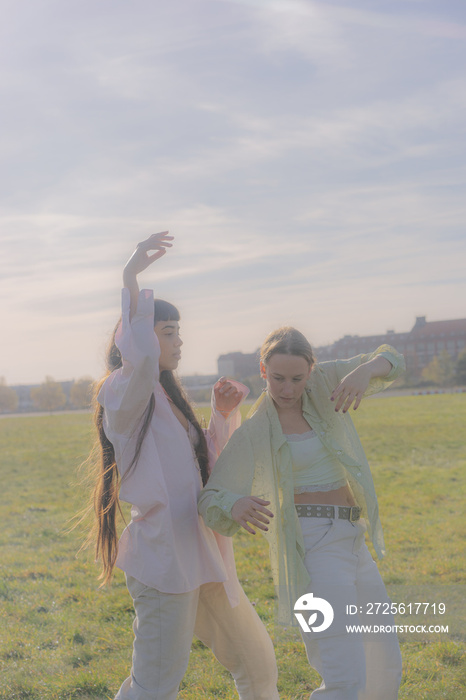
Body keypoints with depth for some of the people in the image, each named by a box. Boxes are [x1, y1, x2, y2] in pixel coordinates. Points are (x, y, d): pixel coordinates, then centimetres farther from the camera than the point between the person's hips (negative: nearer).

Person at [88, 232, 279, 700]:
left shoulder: (167, 398, 17)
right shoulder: (122, 393, -11)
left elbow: (209, 464, 21)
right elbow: (139, 358, -36)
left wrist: (224, 413, 6)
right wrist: (130, 280, -36)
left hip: (199, 557, 9)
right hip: (164, 560, -9)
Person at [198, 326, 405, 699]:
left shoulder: (322, 383, 9)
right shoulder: (252, 434, -2)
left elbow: (391, 362, 6)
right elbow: (213, 503, -5)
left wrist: (363, 371, -18)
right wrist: (237, 506, -29)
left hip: (350, 545, 7)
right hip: (311, 552, -7)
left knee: (385, 670, 18)